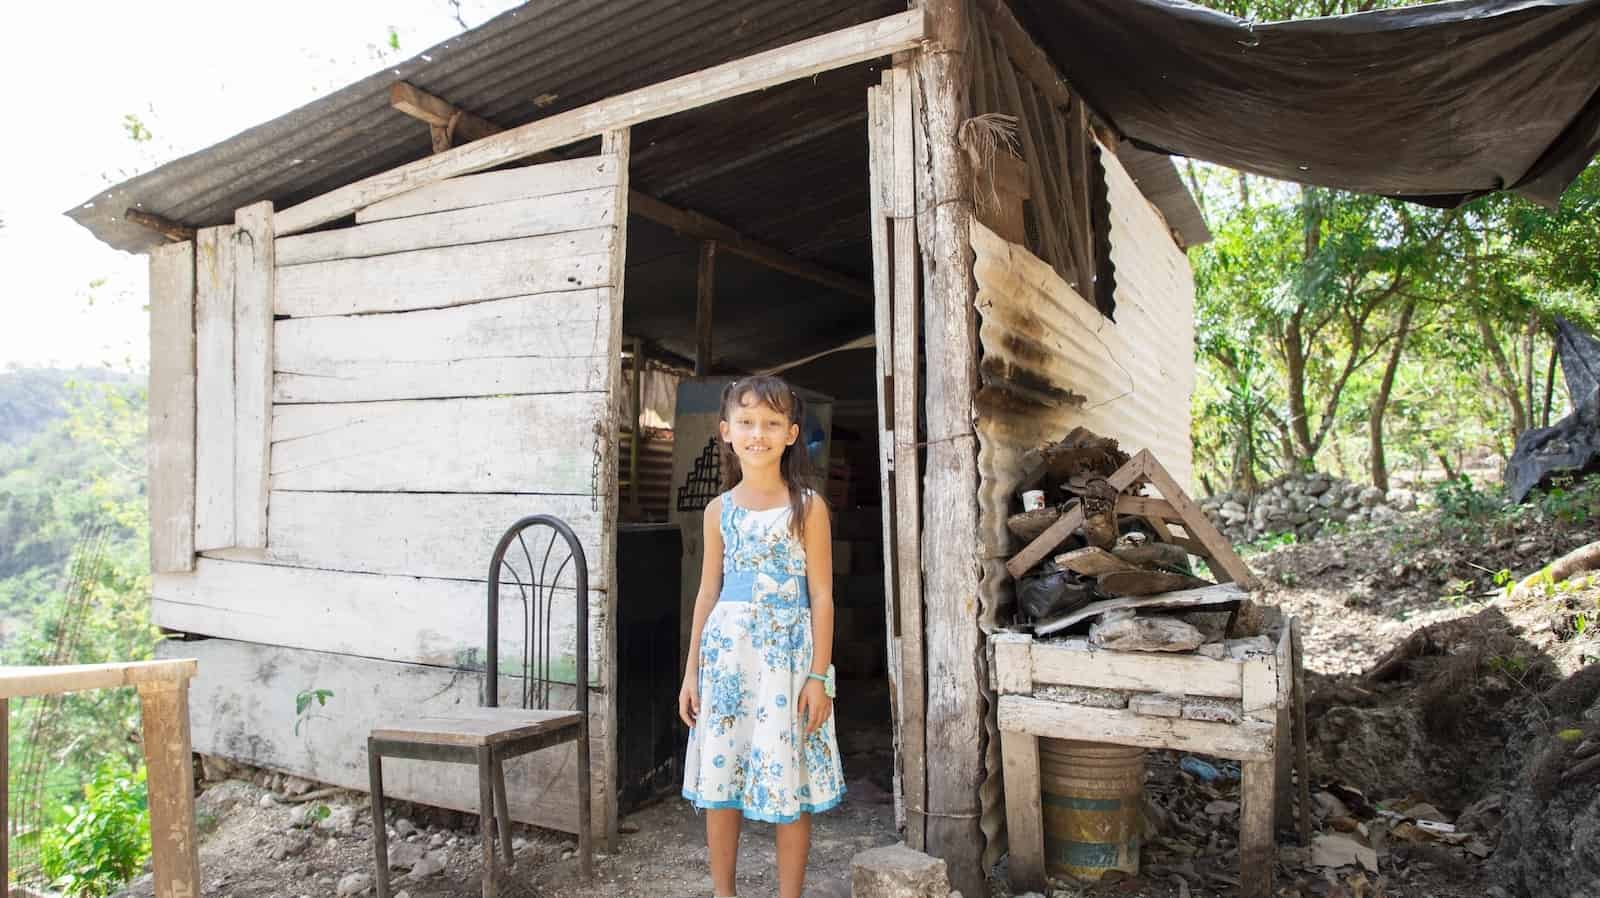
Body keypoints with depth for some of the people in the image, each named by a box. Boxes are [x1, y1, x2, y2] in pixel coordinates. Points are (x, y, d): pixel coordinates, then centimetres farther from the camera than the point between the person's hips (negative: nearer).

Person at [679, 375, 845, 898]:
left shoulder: (807, 506, -4)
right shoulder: (720, 509, 5)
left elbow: (822, 596, -5)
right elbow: (708, 593, 9)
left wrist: (818, 676, -10)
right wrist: (691, 671, 8)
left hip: (786, 650, -3)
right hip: (725, 650, 3)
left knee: (788, 780, 4)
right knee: (718, 778, 9)